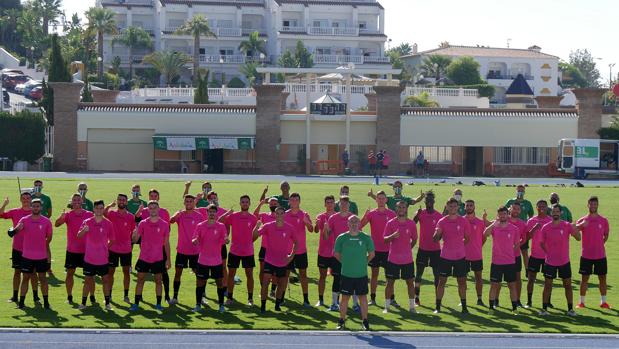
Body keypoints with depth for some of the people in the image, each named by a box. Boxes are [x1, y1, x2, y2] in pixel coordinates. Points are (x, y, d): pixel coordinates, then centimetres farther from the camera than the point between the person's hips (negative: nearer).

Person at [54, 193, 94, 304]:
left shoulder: (89, 215, -1)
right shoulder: (68, 215, -2)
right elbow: (56, 224, -16)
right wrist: (61, 218, -38)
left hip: (86, 249, 0)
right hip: (72, 250, 0)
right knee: (70, 273, 4)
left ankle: (92, 296, 9)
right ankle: (69, 296, 12)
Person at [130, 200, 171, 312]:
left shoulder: (164, 224, -1)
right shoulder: (143, 223, -2)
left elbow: (166, 243, 4)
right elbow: (135, 239, -3)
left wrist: (168, 259, 3)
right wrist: (135, 235, -27)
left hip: (158, 258, 0)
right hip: (144, 257, 0)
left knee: (158, 280, 6)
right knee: (140, 280, 3)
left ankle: (158, 304, 15)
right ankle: (136, 304, 8)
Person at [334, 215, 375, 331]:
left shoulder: (366, 238, -2)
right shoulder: (342, 238, -2)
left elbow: (371, 254, 10)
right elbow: (336, 253, 9)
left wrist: (363, 262, 5)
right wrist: (345, 262, 7)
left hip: (362, 274, 0)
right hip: (346, 274, 0)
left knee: (363, 297, 6)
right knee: (345, 298, 5)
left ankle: (365, 321, 16)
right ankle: (341, 321, 17)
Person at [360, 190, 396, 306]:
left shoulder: (392, 214, 2)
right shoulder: (371, 213, 0)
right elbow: (360, 226, -10)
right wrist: (365, 216, -26)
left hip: (388, 248, 0)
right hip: (375, 248, 0)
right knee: (374, 273, 5)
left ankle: (391, 299, 8)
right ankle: (372, 298, 9)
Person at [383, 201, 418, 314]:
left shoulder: (411, 223, 2)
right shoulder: (391, 223, -2)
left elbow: (414, 239, 14)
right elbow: (385, 239, -6)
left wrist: (408, 249, 8)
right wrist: (392, 236, -25)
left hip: (407, 259, 2)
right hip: (393, 259, -2)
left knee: (410, 282, 4)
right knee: (390, 282, 2)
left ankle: (412, 306, 12)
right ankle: (387, 307, 10)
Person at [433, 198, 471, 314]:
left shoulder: (463, 221, 0)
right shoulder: (442, 222, -2)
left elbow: (467, 238, 11)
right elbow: (436, 240, -3)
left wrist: (458, 244, 3)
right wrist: (437, 233, -22)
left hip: (460, 256, 1)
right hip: (445, 256, -1)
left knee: (462, 281, 4)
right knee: (441, 281, 1)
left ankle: (464, 306, 12)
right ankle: (438, 307, 6)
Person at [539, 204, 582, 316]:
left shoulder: (567, 226, -6)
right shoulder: (545, 228, -3)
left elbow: (578, 238, -14)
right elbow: (542, 243, 8)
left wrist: (576, 230, -33)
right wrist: (548, 253, 1)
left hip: (564, 261, 0)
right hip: (550, 262, 0)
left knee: (568, 285, 5)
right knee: (547, 285, 4)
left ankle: (570, 309, 12)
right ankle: (544, 309, 10)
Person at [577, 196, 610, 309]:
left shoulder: (603, 220, 2)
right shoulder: (583, 220, -1)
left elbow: (606, 235, 14)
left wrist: (600, 244, 4)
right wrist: (581, 225, -28)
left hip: (600, 255, 1)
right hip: (586, 255, -1)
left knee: (602, 277, 5)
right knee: (585, 278, 3)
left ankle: (603, 302, 14)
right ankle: (581, 301, 12)